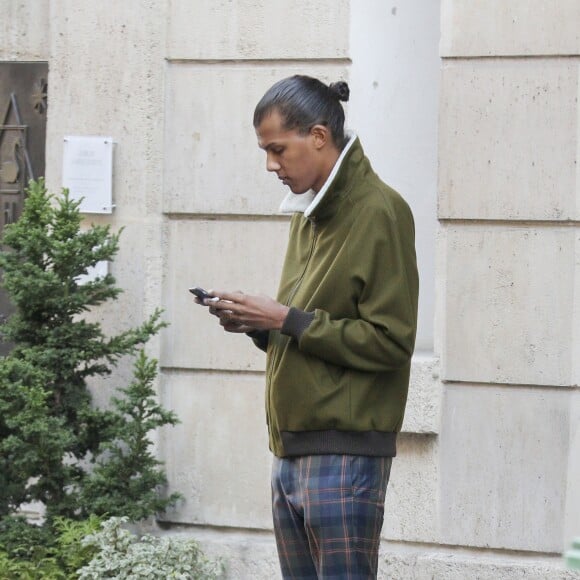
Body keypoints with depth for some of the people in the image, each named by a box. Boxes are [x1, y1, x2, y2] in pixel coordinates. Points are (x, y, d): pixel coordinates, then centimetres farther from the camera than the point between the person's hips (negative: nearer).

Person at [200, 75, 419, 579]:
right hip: (292, 451, 9)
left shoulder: (378, 212, -11)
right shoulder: (309, 212, 17)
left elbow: (391, 340, -16)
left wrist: (287, 320, -16)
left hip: (345, 455, -9)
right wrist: (258, 325, 3)